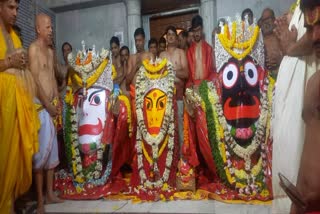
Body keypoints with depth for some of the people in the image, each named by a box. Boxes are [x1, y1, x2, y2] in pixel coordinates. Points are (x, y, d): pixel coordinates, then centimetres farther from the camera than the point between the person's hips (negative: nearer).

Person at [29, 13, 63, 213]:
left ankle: (50, 193, 22)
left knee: (52, 149, 11)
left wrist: (57, 101, 11)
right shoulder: (33, 48, -8)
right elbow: (35, 80, -14)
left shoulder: (51, 50, 18)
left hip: (53, 105, 8)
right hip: (40, 106, -8)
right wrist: (48, 105, -12)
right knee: (41, 151, -6)